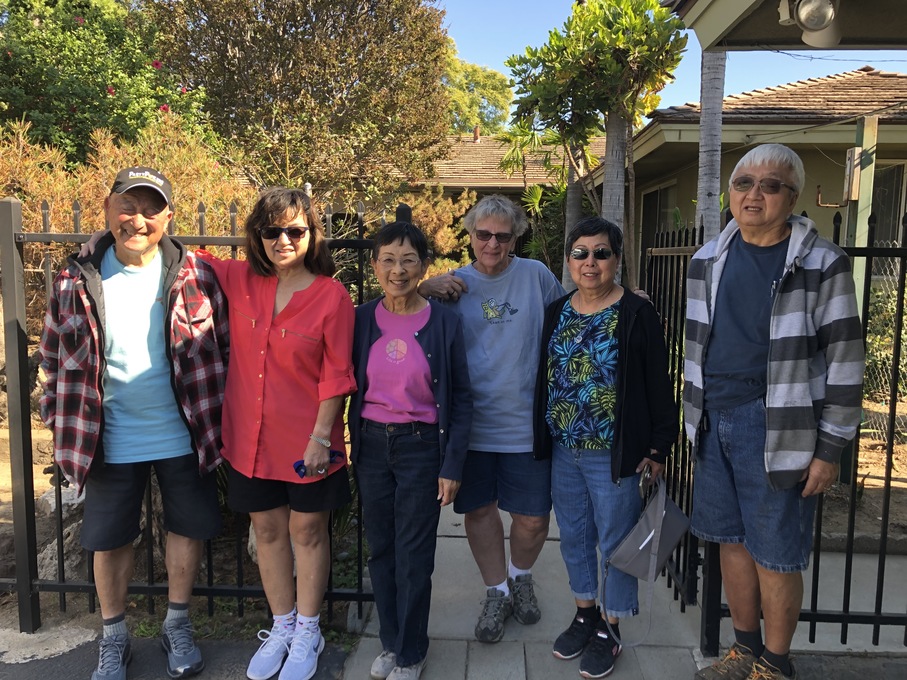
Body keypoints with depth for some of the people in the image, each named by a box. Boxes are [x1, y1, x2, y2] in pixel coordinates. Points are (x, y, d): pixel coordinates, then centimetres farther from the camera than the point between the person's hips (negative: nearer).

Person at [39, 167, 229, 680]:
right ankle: (114, 638, 35)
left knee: (188, 529, 12)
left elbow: (225, 349, -2)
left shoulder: (194, 276, -7)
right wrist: (62, 425, 4)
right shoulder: (78, 281, -3)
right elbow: (54, 357, 6)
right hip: (111, 440, 1)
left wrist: (219, 420, -2)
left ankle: (178, 625, 35)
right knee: (110, 539, 13)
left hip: (184, 435, 0)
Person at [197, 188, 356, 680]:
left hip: (307, 441, -4)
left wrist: (321, 437, -14)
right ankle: (282, 626, 37)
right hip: (251, 437, 4)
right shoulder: (240, 281, -1)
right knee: (267, 530, 16)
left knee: (308, 532, 12)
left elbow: (336, 375, -11)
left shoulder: (332, 296, -12)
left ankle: (307, 633, 31)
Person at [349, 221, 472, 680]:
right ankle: (390, 642, 35)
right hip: (372, 444, 3)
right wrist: (351, 449, 1)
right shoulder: (361, 320, 0)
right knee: (381, 551, 15)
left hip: (421, 445, -2)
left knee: (414, 557, 6)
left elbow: (460, 397, -3)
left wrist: (452, 465, -6)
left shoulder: (445, 322, -6)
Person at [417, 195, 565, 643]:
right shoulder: (454, 283, 2)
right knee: (479, 510, 14)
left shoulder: (536, 276, -1)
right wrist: (424, 289, -14)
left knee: (533, 519, 8)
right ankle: (496, 592, 36)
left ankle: (521, 577, 40)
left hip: (525, 423, -1)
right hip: (471, 422, 1)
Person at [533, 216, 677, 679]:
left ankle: (609, 629, 27)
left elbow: (658, 387, -8)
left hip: (613, 453, -5)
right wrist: (543, 437, 9)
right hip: (563, 450, 5)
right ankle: (585, 614, 37)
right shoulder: (556, 313, 6)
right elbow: (544, 377, 10)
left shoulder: (637, 314, -9)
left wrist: (657, 447, -9)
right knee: (574, 536, 17)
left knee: (615, 541, 9)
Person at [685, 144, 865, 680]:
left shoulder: (821, 264, -8)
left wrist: (829, 449, -8)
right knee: (732, 541, 16)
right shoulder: (710, 259, 7)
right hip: (715, 423, 5)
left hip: (777, 430, -5)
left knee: (774, 555, 5)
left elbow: (844, 362, -7)